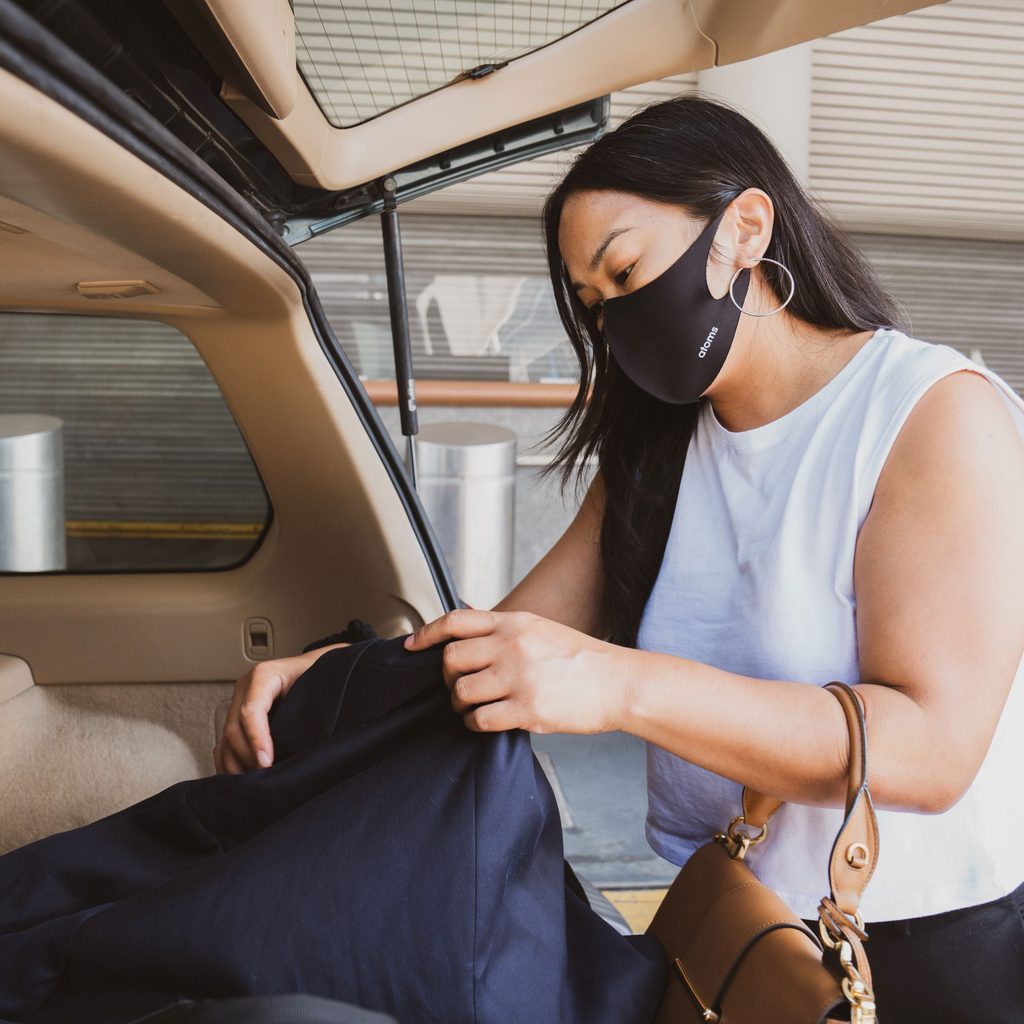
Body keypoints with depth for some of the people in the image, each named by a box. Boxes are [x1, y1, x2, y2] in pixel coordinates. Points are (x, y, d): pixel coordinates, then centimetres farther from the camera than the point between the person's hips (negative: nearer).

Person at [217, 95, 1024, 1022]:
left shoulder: (938, 414, -15)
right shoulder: (656, 452, 5)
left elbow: (932, 746, -25)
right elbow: (511, 644, -2)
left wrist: (622, 686, -36)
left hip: (934, 947, -5)